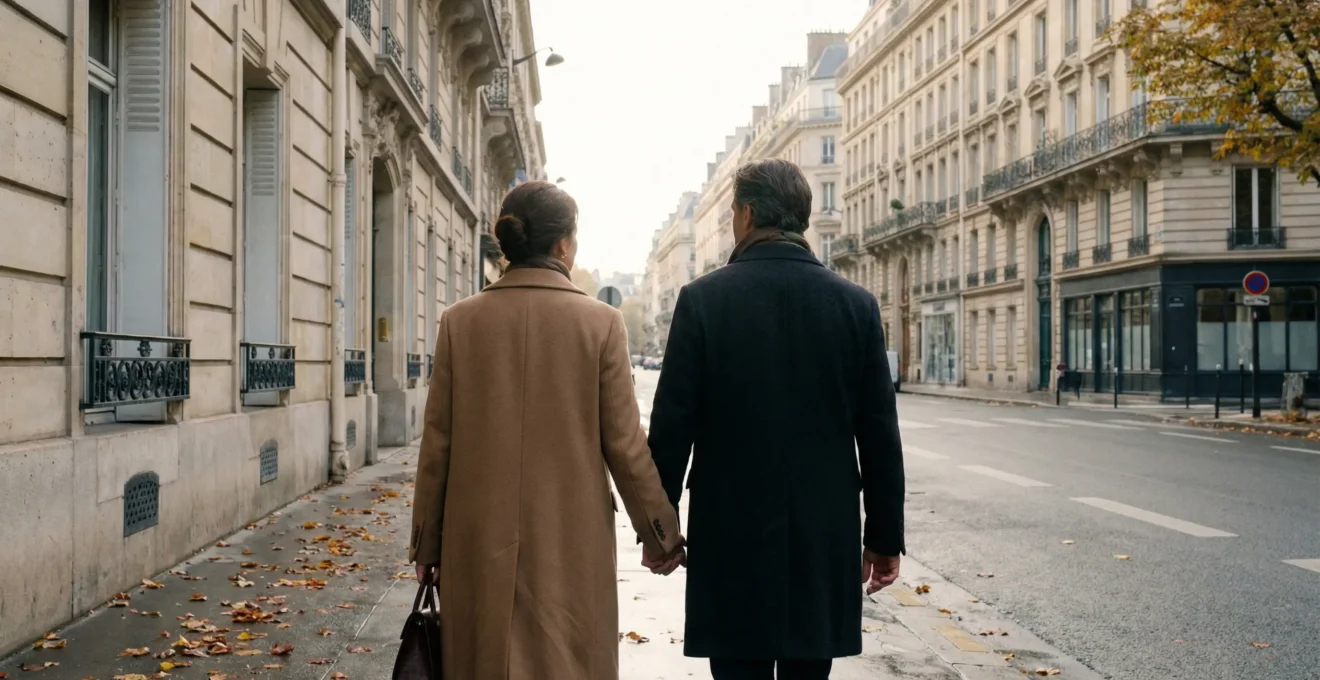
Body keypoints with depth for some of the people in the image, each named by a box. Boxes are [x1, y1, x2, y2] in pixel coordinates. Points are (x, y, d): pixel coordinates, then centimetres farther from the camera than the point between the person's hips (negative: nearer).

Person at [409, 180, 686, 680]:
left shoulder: (460, 321, -2)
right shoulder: (601, 323, -7)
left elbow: (438, 442, 1)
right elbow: (625, 444, -5)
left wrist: (427, 542, 10)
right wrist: (659, 535, 7)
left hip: (480, 541, 2)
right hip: (571, 542, -2)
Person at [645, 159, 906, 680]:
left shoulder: (702, 299, -8)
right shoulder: (856, 305, -1)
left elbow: (672, 425, -8)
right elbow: (880, 435, 0)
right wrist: (885, 537, 9)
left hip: (733, 536, -2)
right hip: (825, 538, 3)